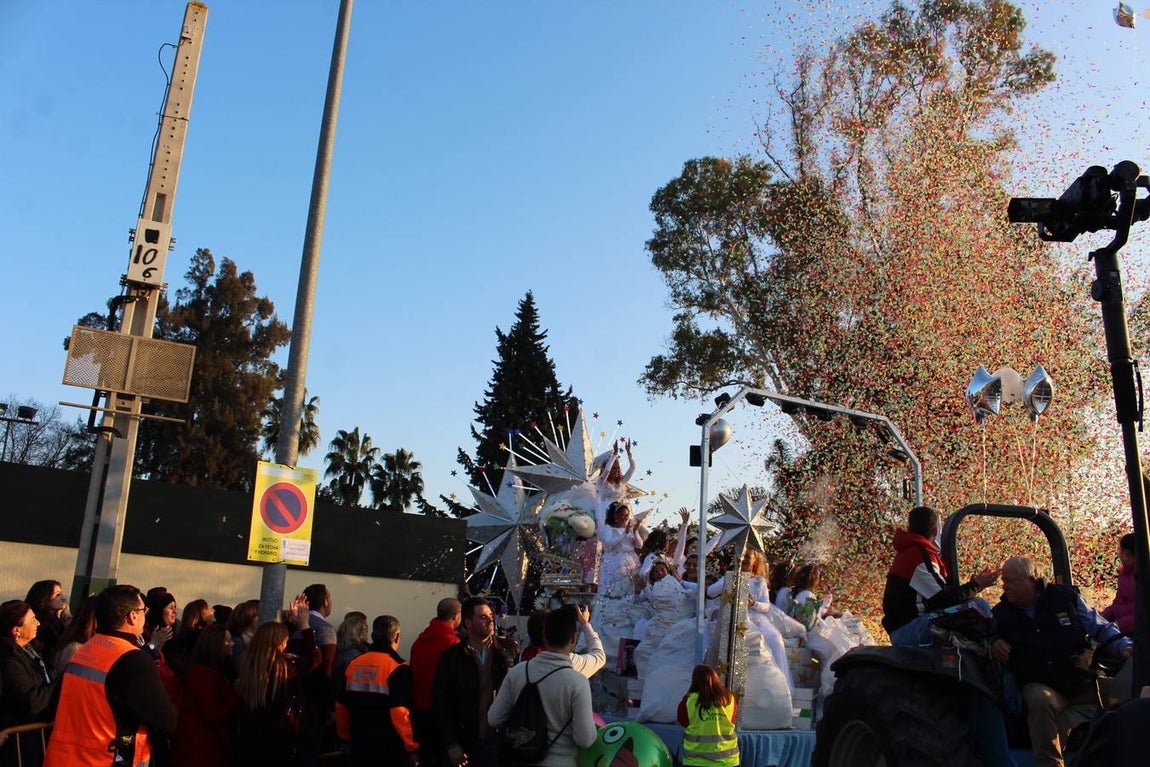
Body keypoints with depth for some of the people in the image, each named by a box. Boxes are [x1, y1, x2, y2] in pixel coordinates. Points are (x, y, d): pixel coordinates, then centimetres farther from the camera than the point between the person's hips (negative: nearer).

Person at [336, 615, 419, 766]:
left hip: (359, 744, 6)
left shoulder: (354, 664, 4)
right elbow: (400, 712, -19)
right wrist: (412, 747, -12)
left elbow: (341, 706, 9)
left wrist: (347, 736, 21)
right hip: (389, 748, -6)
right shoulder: (397, 667, -14)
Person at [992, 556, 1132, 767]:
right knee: (1041, 700, -37)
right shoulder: (1000, 614, 8)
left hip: (1085, 681, 2)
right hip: (1040, 685, -1)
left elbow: (1100, 628, 13)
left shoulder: (1066, 597, 7)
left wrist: (1124, 646, -3)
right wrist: (992, 645, -5)